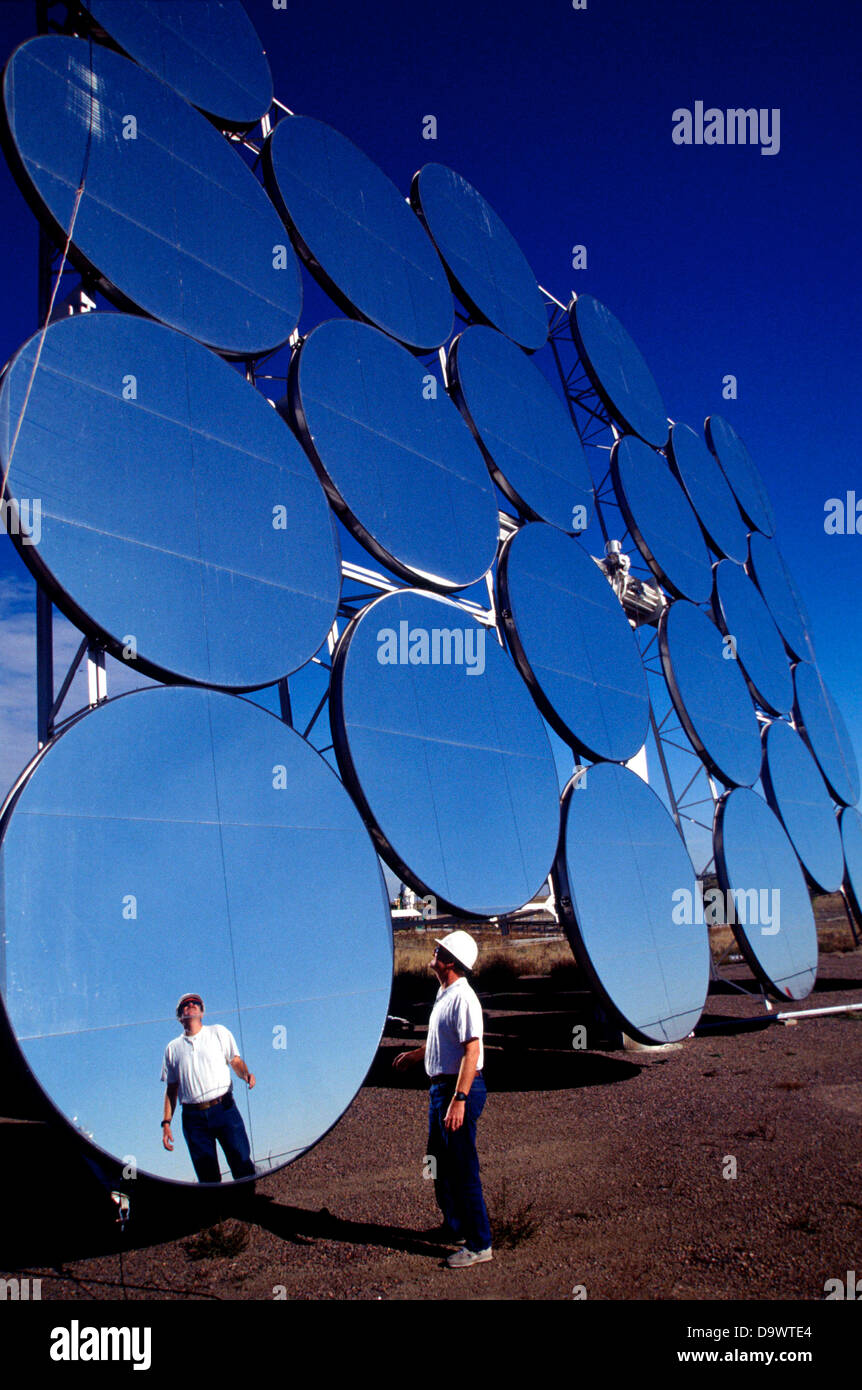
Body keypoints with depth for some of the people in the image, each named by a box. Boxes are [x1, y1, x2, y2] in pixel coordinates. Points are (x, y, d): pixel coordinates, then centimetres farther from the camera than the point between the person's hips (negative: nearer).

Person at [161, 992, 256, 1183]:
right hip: (193, 1117, 2)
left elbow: (236, 1061, 8)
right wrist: (166, 1122, 8)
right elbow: (171, 1089, 17)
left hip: (223, 1109, -2)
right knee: (207, 1177, 0)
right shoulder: (172, 1047, 16)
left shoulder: (219, 1032, 12)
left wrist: (245, 1074, -14)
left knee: (242, 1164, -9)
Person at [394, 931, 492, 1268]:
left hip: (460, 1089, -11)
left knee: (463, 1169, -4)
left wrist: (459, 1100, -30)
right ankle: (455, 1229, 36)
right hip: (440, 1087, 11)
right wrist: (413, 1055, 40)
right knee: (441, 1162, 21)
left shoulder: (463, 999, -20)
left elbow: (471, 1052, -26)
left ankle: (479, 1244, 6)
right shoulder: (444, 996, 12)